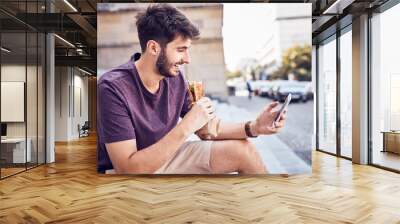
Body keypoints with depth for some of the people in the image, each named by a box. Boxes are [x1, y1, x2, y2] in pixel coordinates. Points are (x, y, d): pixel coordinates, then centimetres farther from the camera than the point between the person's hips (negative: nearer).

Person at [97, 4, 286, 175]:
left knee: (243, 150, -4)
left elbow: (206, 129, 3)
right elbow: (128, 168, -29)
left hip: (166, 157, 6)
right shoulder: (113, 88, -25)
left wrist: (253, 128, -11)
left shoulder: (175, 78, -8)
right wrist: (185, 128, -33)